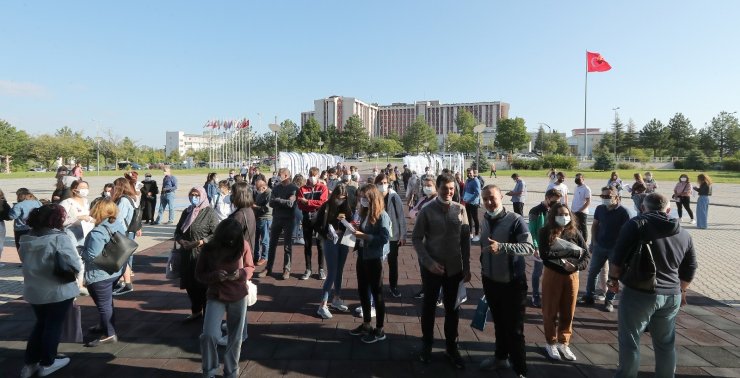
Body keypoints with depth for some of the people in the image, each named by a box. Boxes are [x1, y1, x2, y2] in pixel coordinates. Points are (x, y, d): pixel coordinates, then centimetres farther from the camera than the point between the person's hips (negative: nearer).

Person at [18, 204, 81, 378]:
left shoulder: (26, 239, 0)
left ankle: (29, 363, 28)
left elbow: (25, 260, 14)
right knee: (54, 326, 11)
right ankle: (47, 363, 23)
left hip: (33, 291, 6)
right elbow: (75, 265, -24)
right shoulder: (59, 238, -22)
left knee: (40, 324, 23)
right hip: (58, 291, -6)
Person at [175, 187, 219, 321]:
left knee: (203, 285, 0)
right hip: (187, 254, 6)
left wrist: (201, 242, -19)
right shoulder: (186, 212, 12)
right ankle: (196, 311, 31)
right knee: (190, 285, 13)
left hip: (203, 255, -6)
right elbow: (177, 231, 17)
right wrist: (181, 240, -2)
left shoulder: (209, 212, -7)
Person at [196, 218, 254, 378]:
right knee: (209, 335, -12)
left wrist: (241, 273, -20)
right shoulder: (209, 248, -13)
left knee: (235, 337, 11)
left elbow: (250, 267, 1)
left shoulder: (244, 245, -10)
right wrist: (215, 276, -23)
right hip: (216, 296, -1)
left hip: (239, 297, 1)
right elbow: (199, 274, -4)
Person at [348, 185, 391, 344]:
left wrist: (364, 236, -23)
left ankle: (379, 330, 18)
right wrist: (356, 231, -2)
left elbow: (385, 238, -21)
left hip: (374, 259, -8)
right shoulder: (364, 213, 6)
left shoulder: (382, 215, -15)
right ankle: (366, 325, 33)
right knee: (362, 291, 16)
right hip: (362, 257, 8)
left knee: (377, 293, 4)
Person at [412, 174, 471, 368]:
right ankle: (426, 344, 34)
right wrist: (429, 262, -16)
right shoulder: (427, 210, -9)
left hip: (454, 267, 2)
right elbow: (416, 239, -7)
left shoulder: (460, 210, -2)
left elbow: (465, 240, 1)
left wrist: (467, 267, 1)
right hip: (431, 267, -2)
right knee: (429, 306, 14)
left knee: (453, 308, 13)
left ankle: (452, 347, 33)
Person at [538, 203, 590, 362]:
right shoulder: (545, 232, -9)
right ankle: (551, 343, 25)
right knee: (551, 311, 8)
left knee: (568, 313, 12)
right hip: (552, 275, -3)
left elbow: (586, 254, -4)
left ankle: (563, 343, 29)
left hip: (572, 276, 3)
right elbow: (544, 255, -19)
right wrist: (569, 253, -21)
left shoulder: (574, 232, 0)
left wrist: (576, 266, -22)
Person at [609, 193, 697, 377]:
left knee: (630, 341, 5)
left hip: (639, 293, -6)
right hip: (671, 295, 6)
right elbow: (689, 270, 18)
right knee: (666, 343, 19)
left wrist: (613, 279, 0)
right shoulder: (684, 234, 11)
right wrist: (681, 291, 31)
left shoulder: (637, 223, -8)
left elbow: (619, 255, -13)